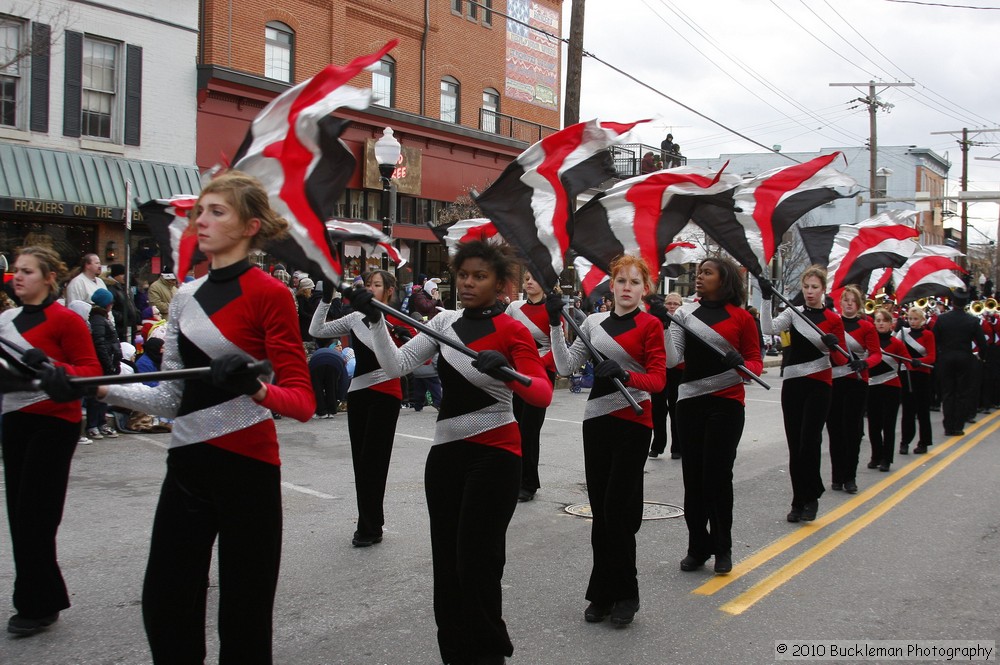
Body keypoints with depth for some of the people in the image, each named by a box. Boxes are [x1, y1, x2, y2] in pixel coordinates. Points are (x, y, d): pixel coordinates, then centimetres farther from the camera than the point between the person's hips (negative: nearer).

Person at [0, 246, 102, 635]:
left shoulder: (65, 320, -10)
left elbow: (91, 370, -12)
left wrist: (56, 370, -29)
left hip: (53, 424, -7)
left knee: (35, 516, -3)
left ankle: (37, 606, 12)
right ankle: (41, 601, 23)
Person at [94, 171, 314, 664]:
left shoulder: (268, 294, -9)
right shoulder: (186, 297, 11)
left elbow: (302, 400, -14)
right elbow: (172, 398, 13)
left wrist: (256, 389, -33)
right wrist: (99, 389, 2)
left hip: (246, 468, -6)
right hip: (187, 464, 7)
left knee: (243, 620, 5)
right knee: (165, 609, 12)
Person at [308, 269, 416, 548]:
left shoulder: (398, 321, -5)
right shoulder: (355, 318, 8)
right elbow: (316, 330, 7)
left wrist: (407, 337, -25)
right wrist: (326, 298, 1)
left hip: (385, 394, -5)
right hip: (358, 391, 5)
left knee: (372, 461, -1)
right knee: (360, 460, 10)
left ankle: (370, 528, 9)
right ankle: (372, 522, 23)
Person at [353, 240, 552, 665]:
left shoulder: (512, 330, -6)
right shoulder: (444, 322, 9)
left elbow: (543, 394, -19)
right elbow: (396, 366, 1)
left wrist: (507, 371, -37)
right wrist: (375, 320, -11)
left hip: (494, 454, -5)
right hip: (445, 452, 5)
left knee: (477, 563, -5)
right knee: (446, 562, 9)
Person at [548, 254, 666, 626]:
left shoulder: (650, 324, -2)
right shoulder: (594, 322, 11)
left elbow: (658, 379, -10)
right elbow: (565, 366, 4)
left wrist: (624, 373, -27)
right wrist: (555, 324, -4)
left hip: (632, 424, -4)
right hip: (596, 422, 4)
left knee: (617, 512, -4)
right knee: (600, 512, 8)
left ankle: (623, 595, 13)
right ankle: (603, 595, 19)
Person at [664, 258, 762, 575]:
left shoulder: (741, 317, 0)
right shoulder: (685, 313, 6)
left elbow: (756, 362, 2)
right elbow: (672, 359, -2)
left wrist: (741, 364, -20)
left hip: (726, 404, -3)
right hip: (690, 403, 3)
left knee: (718, 474, -2)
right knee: (693, 475, 6)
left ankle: (722, 548, 15)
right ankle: (697, 547, 20)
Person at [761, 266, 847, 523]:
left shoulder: (833, 319, 2)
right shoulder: (793, 313, 7)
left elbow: (840, 360, 1)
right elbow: (769, 328, -12)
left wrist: (834, 346, -20)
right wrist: (766, 299, -20)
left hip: (818, 386, -3)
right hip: (792, 384, 3)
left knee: (809, 443, -9)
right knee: (795, 446, 5)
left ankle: (811, 497, 8)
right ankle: (799, 502, 14)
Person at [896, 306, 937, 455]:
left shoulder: (928, 335, -1)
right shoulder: (904, 332, 8)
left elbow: (932, 357, -9)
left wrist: (919, 361, -27)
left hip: (922, 375, -2)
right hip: (907, 375, 2)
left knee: (922, 410, 3)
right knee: (907, 410, 4)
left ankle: (924, 443, 11)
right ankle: (905, 442, 8)